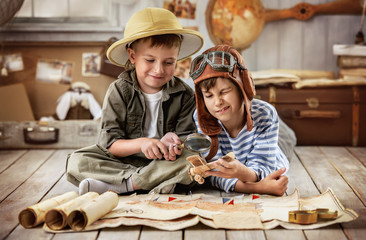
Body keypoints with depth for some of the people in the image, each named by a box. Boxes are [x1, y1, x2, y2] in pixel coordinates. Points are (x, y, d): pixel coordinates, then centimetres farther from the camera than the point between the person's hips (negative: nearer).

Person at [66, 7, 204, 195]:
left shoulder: (184, 95, -1)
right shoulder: (119, 91, -6)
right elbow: (109, 143, -11)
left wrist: (174, 143, -28)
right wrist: (140, 143, -31)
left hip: (165, 163, 0)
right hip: (124, 161, 0)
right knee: (77, 161, -23)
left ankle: (118, 186, -29)